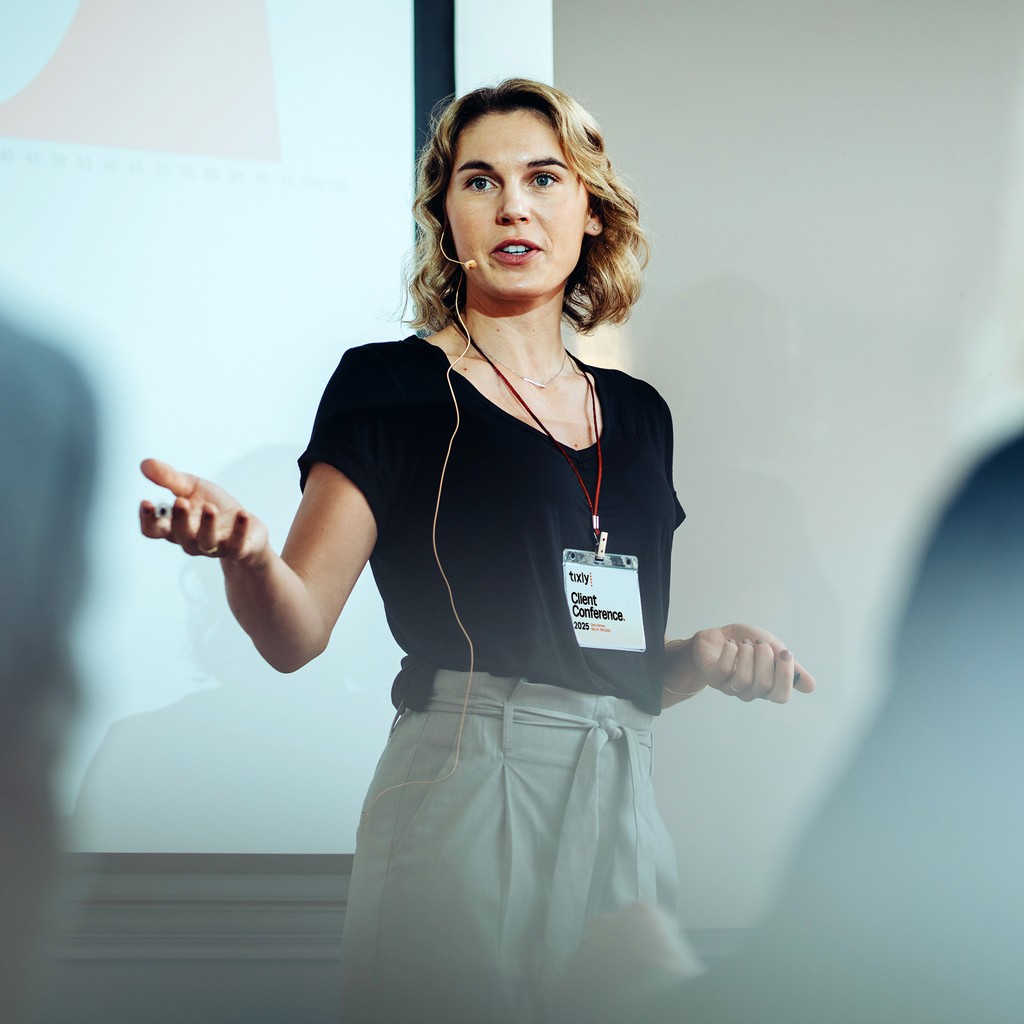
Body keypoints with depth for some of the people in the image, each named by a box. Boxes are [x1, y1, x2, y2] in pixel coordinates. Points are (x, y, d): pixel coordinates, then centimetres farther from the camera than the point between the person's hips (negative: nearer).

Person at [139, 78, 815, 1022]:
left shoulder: (637, 413, 15)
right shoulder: (393, 385, 0)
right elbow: (297, 634, -7)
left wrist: (706, 658, 2)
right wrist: (244, 552, -27)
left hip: (623, 803, 5)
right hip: (471, 793, -5)